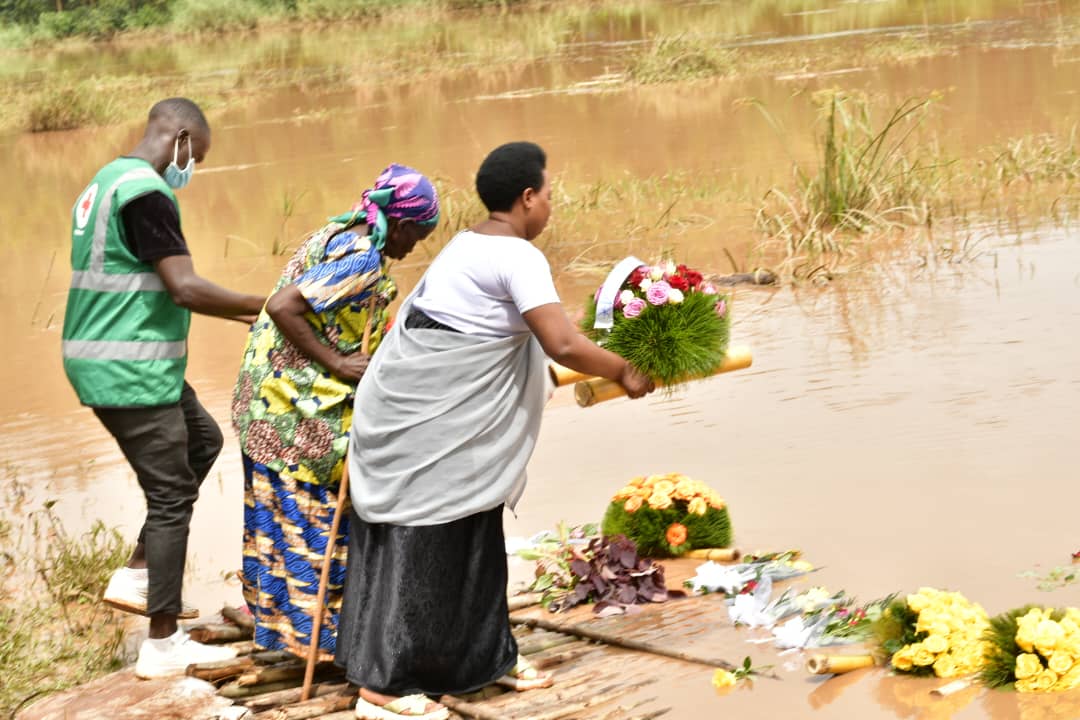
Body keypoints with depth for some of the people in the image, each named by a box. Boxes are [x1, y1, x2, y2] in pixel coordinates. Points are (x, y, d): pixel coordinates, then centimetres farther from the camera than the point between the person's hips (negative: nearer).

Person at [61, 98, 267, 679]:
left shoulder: (108, 181, 15)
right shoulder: (145, 192, -18)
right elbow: (185, 287, -23)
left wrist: (238, 313, 16)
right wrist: (265, 305, -12)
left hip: (113, 360, 10)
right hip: (129, 370, -10)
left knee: (203, 441, 23)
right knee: (171, 497, -2)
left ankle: (135, 578, 20)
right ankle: (162, 646, 5)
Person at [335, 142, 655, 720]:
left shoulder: (469, 245, 14)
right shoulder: (517, 256, -16)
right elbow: (562, 345, -23)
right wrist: (623, 372, -9)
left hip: (422, 411, 10)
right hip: (429, 426, -10)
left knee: (471, 539, 17)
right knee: (418, 549, -4)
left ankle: (486, 656, 28)